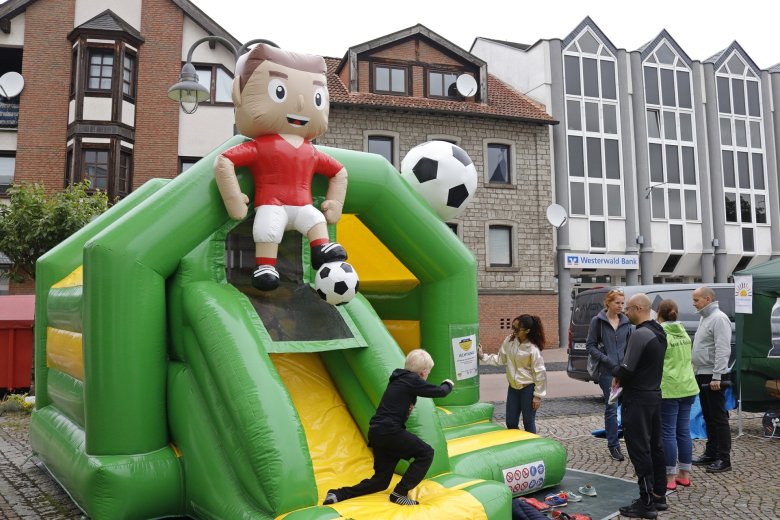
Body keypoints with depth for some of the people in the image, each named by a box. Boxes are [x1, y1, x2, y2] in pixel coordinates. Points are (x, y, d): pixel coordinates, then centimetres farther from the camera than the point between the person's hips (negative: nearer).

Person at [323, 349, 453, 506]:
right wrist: (448, 384, 23)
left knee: (381, 480, 14)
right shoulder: (412, 381, -7)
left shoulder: (400, 379, 19)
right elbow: (439, 391, 0)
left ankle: (339, 494, 4)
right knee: (426, 453, 2)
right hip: (389, 431, -9)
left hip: (377, 432, 9)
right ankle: (399, 493, -3)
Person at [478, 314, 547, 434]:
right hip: (513, 388, 6)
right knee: (511, 423, 12)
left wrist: (538, 395, -12)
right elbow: (500, 359, 7)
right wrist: (483, 356, -4)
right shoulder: (509, 341, -4)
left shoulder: (533, 349, -20)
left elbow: (540, 373, -14)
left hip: (528, 389, -6)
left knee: (528, 423, 7)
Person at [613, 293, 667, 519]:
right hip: (654, 394, 10)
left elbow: (627, 369, -22)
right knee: (655, 446, 15)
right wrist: (622, 375, 9)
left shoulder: (640, 334, -21)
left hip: (638, 399, -10)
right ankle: (659, 496, 24)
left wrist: (615, 373, -1)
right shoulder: (658, 332, 10)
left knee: (639, 450, -4)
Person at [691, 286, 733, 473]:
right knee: (708, 417, 15)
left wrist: (716, 377, -25)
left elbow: (722, 350, -22)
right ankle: (711, 453, 24)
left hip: (713, 376, -10)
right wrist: (697, 371, 18)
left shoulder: (718, 318, -15)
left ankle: (724, 459, 2)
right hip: (702, 375, 10)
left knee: (718, 417, -4)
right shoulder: (705, 317, 16)